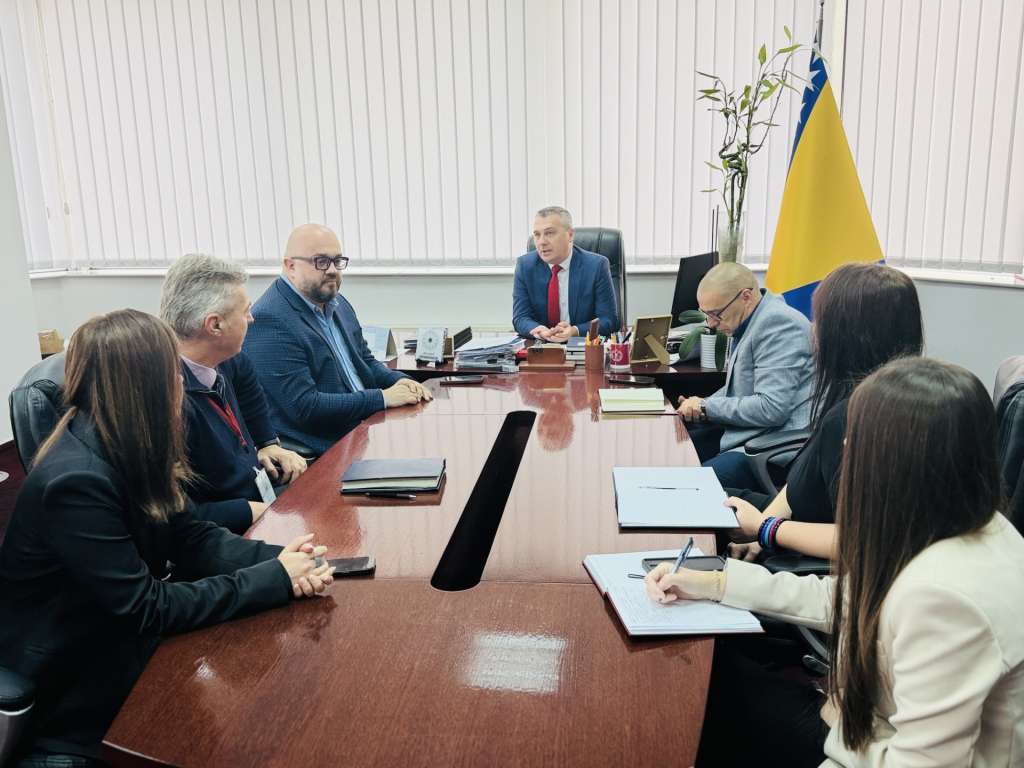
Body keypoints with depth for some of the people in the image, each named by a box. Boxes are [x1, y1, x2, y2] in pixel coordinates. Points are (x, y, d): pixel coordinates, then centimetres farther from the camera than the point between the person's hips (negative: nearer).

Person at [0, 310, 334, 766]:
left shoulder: (127, 450, -5)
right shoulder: (75, 481, -31)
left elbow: (192, 538, -2)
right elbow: (147, 607, -28)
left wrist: (277, 558, -18)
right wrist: (274, 578, -25)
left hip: (114, 645, 7)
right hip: (65, 692, -7)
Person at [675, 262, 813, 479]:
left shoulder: (778, 324, -19)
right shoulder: (749, 323, 12)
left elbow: (771, 408, -25)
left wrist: (707, 407, -15)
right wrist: (698, 407, 6)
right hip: (743, 431, 10)